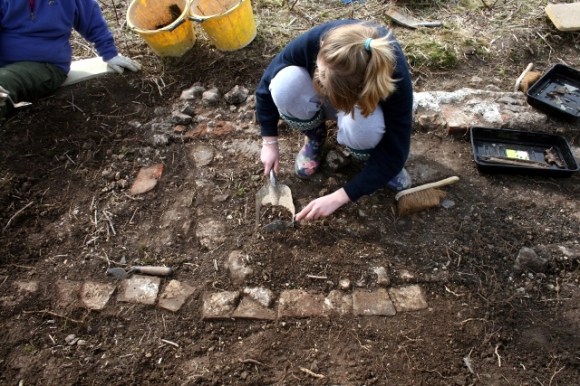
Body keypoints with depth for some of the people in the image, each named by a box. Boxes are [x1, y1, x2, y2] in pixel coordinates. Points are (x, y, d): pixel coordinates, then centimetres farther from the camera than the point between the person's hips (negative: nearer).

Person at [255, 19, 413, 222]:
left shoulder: (395, 76, -38)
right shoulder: (313, 41, -34)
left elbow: (395, 153, -31)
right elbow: (267, 85, -15)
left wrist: (338, 197, -33)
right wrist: (269, 143, -14)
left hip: (365, 103, -2)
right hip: (321, 99, 2)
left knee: (358, 125, -39)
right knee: (285, 84, -32)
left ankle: (372, 158, -3)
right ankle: (315, 136, -1)